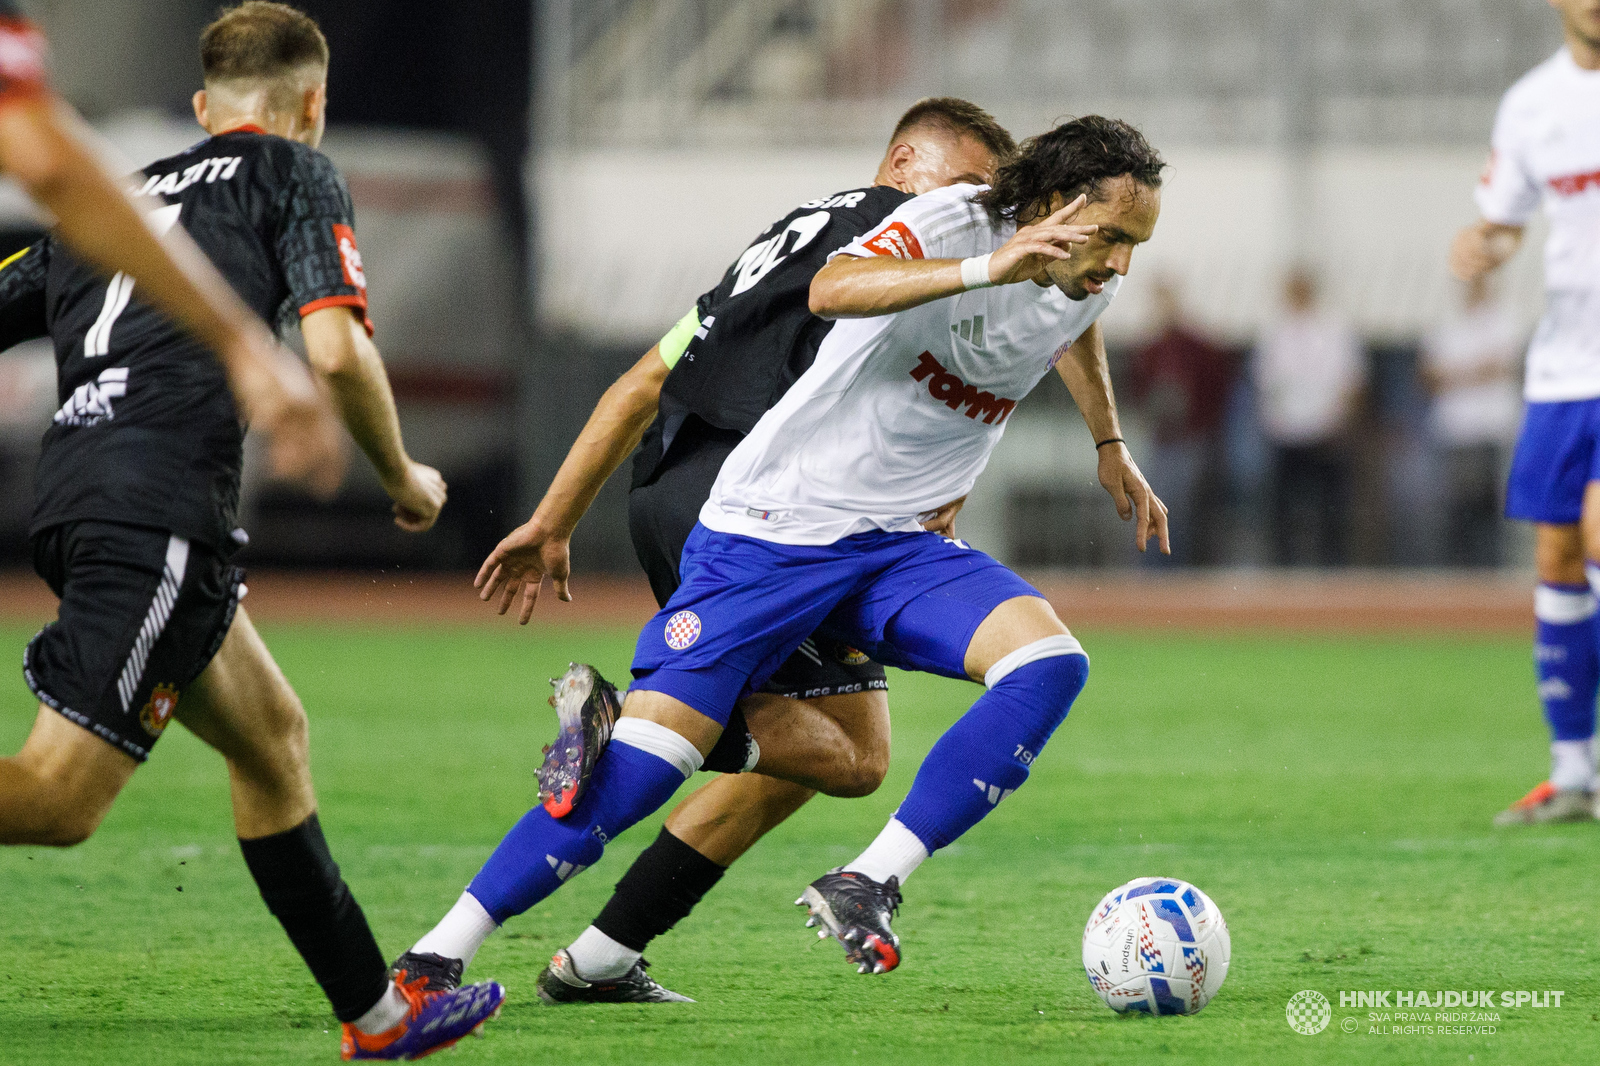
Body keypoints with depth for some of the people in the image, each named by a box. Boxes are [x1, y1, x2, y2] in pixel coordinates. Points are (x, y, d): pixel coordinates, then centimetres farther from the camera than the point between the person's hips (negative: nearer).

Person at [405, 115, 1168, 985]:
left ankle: (867, 884, -19)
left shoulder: (1089, 280, 1)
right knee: (645, 761, -14)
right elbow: (831, 290, -41)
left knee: (1050, 665, -20)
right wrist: (985, 270, -50)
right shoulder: (950, 222, -19)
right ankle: (439, 955, -5)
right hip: (773, 528, -6)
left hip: (898, 546, 6)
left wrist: (1110, 445, 31)